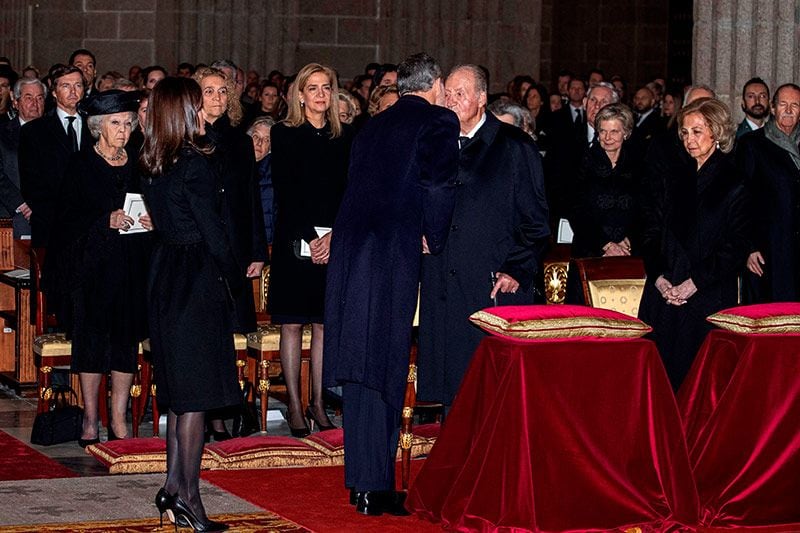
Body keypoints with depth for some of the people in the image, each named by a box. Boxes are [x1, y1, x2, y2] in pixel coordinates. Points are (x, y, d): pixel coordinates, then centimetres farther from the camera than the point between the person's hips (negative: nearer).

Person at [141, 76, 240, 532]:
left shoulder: (154, 166, 8)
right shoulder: (195, 165, -16)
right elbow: (214, 231, -14)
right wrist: (236, 281, -2)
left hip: (166, 277, 8)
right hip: (198, 283, -8)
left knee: (180, 390, 15)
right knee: (196, 395, -3)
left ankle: (174, 486, 18)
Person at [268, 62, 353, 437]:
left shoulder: (344, 137, 9)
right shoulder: (284, 134, 0)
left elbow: (350, 192, 4)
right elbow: (284, 192, -6)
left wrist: (334, 235, -10)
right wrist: (310, 237, -13)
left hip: (335, 242, 3)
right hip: (294, 241, -3)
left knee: (324, 325, 5)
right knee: (292, 325, 0)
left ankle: (318, 403, 11)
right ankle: (294, 407, 4)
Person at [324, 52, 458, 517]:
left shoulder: (375, 125, 21)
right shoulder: (439, 121, 0)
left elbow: (359, 186, 18)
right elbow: (437, 186, -12)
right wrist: (436, 240, 2)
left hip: (350, 251, 7)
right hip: (392, 255, -7)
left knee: (361, 366, 13)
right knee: (384, 369, -3)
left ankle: (361, 479, 20)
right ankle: (375, 488, 0)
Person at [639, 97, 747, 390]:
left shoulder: (736, 185, -3)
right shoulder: (677, 182, 16)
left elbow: (736, 247, -9)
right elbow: (652, 231, 12)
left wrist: (696, 282, -15)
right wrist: (658, 276, -4)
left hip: (708, 298, -5)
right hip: (663, 298, 5)